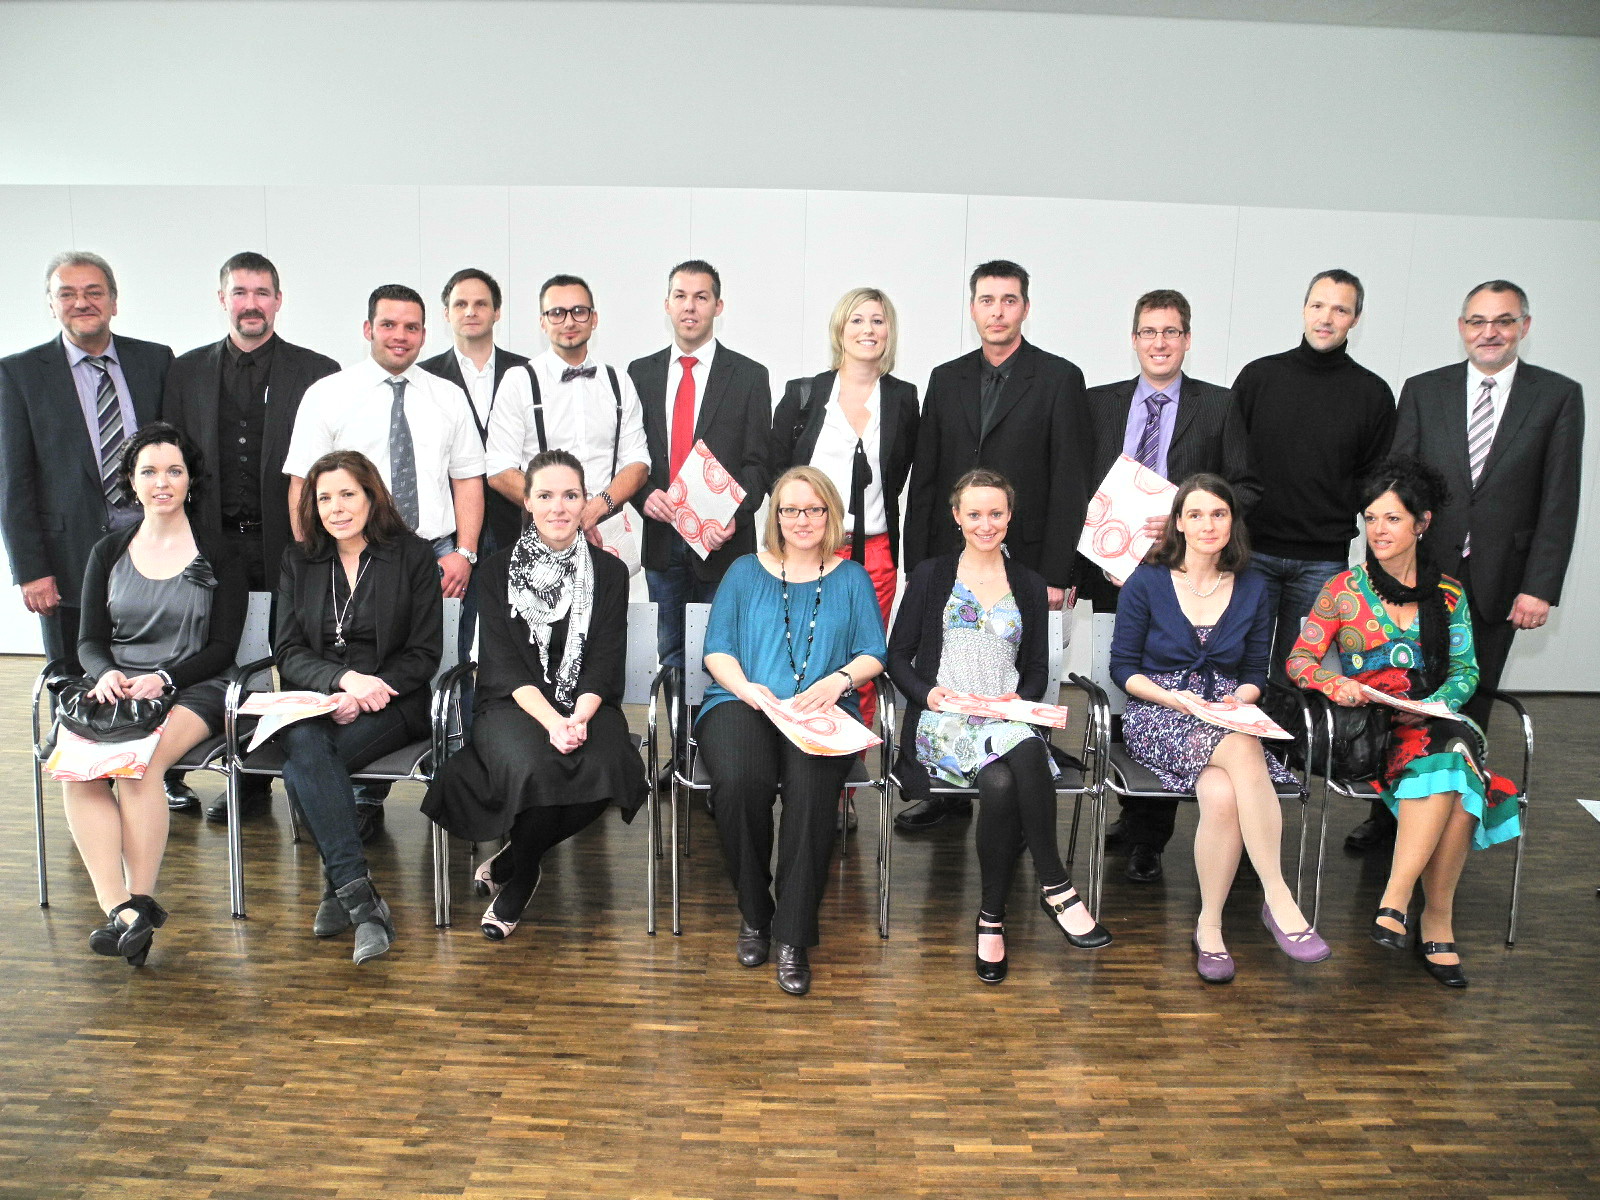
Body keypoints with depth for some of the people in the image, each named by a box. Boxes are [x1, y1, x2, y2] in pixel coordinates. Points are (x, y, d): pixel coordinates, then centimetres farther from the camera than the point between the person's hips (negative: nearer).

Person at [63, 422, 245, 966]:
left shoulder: (217, 554, 6)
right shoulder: (108, 552, 16)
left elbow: (223, 647, 1)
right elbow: (89, 640, 13)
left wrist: (162, 678, -15)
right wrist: (106, 673, -10)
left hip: (192, 691, -3)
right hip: (116, 690, 3)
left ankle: (140, 900, -22)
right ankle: (119, 907, -32)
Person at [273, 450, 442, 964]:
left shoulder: (413, 556, 4)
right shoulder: (298, 561, 14)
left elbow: (424, 654, 0)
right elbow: (288, 651, 7)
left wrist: (364, 696, -15)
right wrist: (344, 678, -15)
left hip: (389, 703, -3)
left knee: (302, 766, -30)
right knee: (303, 744, -32)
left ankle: (339, 885, -17)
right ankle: (361, 897, -34)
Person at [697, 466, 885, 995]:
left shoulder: (852, 579, 18)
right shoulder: (745, 572, 17)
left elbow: (873, 654, 10)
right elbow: (716, 650, 10)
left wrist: (838, 680, -12)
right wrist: (748, 688, -10)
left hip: (822, 713, 0)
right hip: (742, 704, 0)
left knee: (810, 788, -34)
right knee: (740, 780, -34)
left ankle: (793, 936, -21)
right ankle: (753, 912, -10)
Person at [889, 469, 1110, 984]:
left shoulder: (1029, 585, 20)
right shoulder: (931, 575, 14)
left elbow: (1038, 669, 17)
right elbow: (898, 656, 10)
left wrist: (1019, 700, -5)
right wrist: (927, 692, -10)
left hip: (1009, 722, 2)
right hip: (943, 723, -2)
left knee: (1002, 782, -36)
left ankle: (993, 916, -24)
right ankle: (1056, 888, -23)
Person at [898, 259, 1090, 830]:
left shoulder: (1059, 379, 0)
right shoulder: (946, 379, 11)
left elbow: (1069, 483, -5)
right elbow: (923, 477, 10)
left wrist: (1056, 573, -10)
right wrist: (916, 563, 4)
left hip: (1024, 563, -3)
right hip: (950, 560, 4)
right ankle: (948, 789, 24)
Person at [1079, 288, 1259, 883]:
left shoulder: (1219, 406, 4)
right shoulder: (1099, 403, 11)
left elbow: (1245, 488, 1)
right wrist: (1094, 551, -2)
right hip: (1114, 575, 3)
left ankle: (1149, 839, 8)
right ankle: (1133, 813, 30)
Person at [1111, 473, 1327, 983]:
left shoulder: (1252, 588, 10)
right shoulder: (1147, 582, 1)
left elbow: (1255, 674, 13)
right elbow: (1123, 668, 1)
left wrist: (1238, 701, -9)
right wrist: (1173, 698, -14)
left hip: (1227, 717, 3)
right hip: (1157, 714, -2)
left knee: (1222, 793, -34)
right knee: (1243, 750, -36)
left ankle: (1209, 925, -20)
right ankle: (1278, 898, -31)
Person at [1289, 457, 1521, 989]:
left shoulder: (1448, 595, 13)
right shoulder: (1343, 590, 6)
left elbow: (1466, 671, 12)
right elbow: (1299, 660, 3)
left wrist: (1434, 704, -8)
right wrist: (1335, 683, -17)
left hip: (1435, 720, 3)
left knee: (1456, 759, -33)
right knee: (1448, 759, -32)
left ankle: (1395, 900, -28)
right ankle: (1437, 919, -26)